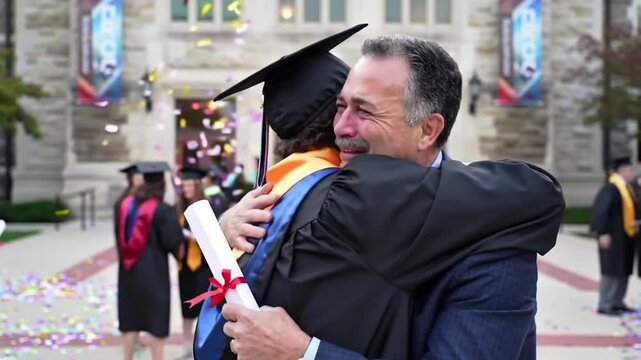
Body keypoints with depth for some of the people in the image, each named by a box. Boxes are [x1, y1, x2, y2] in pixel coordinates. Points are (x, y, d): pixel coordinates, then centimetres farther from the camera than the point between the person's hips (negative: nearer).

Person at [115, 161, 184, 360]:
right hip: (153, 271, -5)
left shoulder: (125, 204, 0)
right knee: (156, 319, 4)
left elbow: (119, 234, 10)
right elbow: (172, 240, -14)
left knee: (130, 317, 13)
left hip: (128, 270, 5)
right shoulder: (163, 210, -17)